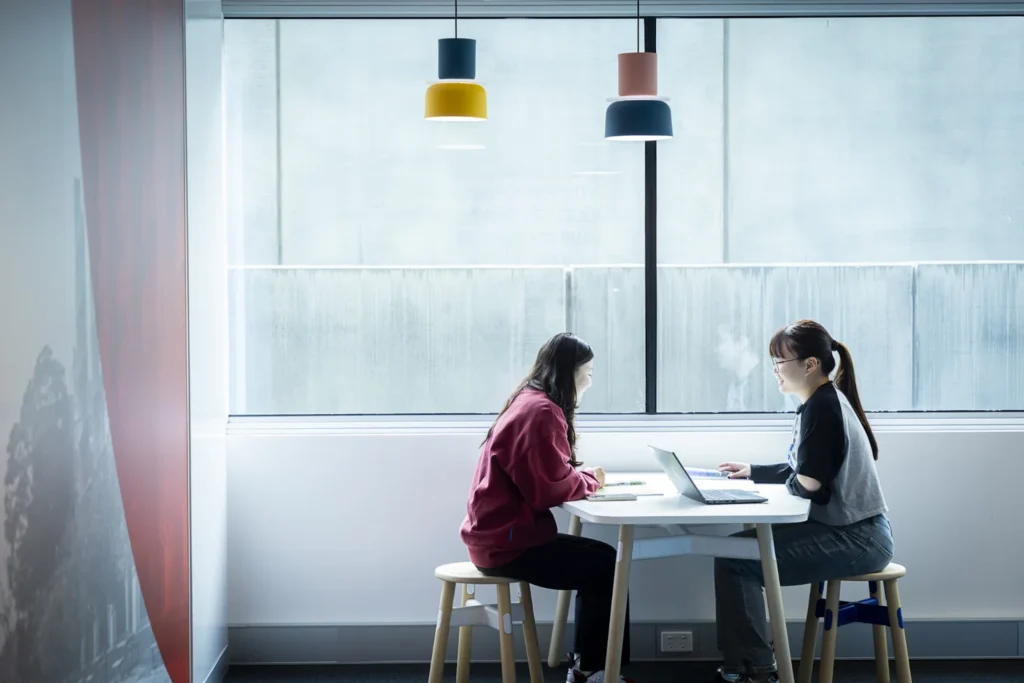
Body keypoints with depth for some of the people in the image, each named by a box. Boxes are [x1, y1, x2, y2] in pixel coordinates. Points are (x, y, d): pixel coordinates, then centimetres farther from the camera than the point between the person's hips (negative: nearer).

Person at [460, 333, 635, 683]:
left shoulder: (529, 403, 12)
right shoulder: (540, 412, -19)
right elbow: (551, 488, -22)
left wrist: (584, 476, -1)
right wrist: (590, 479, -4)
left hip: (501, 533, 10)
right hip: (508, 542, -10)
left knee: (598, 561, 12)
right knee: (608, 566, -1)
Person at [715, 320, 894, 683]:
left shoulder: (823, 407, -17)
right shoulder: (821, 403, 13)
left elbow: (809, 482, -22)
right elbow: (804, 471, 22)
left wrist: (785, 481, -1)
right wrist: (752, 471, 17)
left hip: (856, 539, -10)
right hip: (845, 531, 10)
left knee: (734, 558, -14)